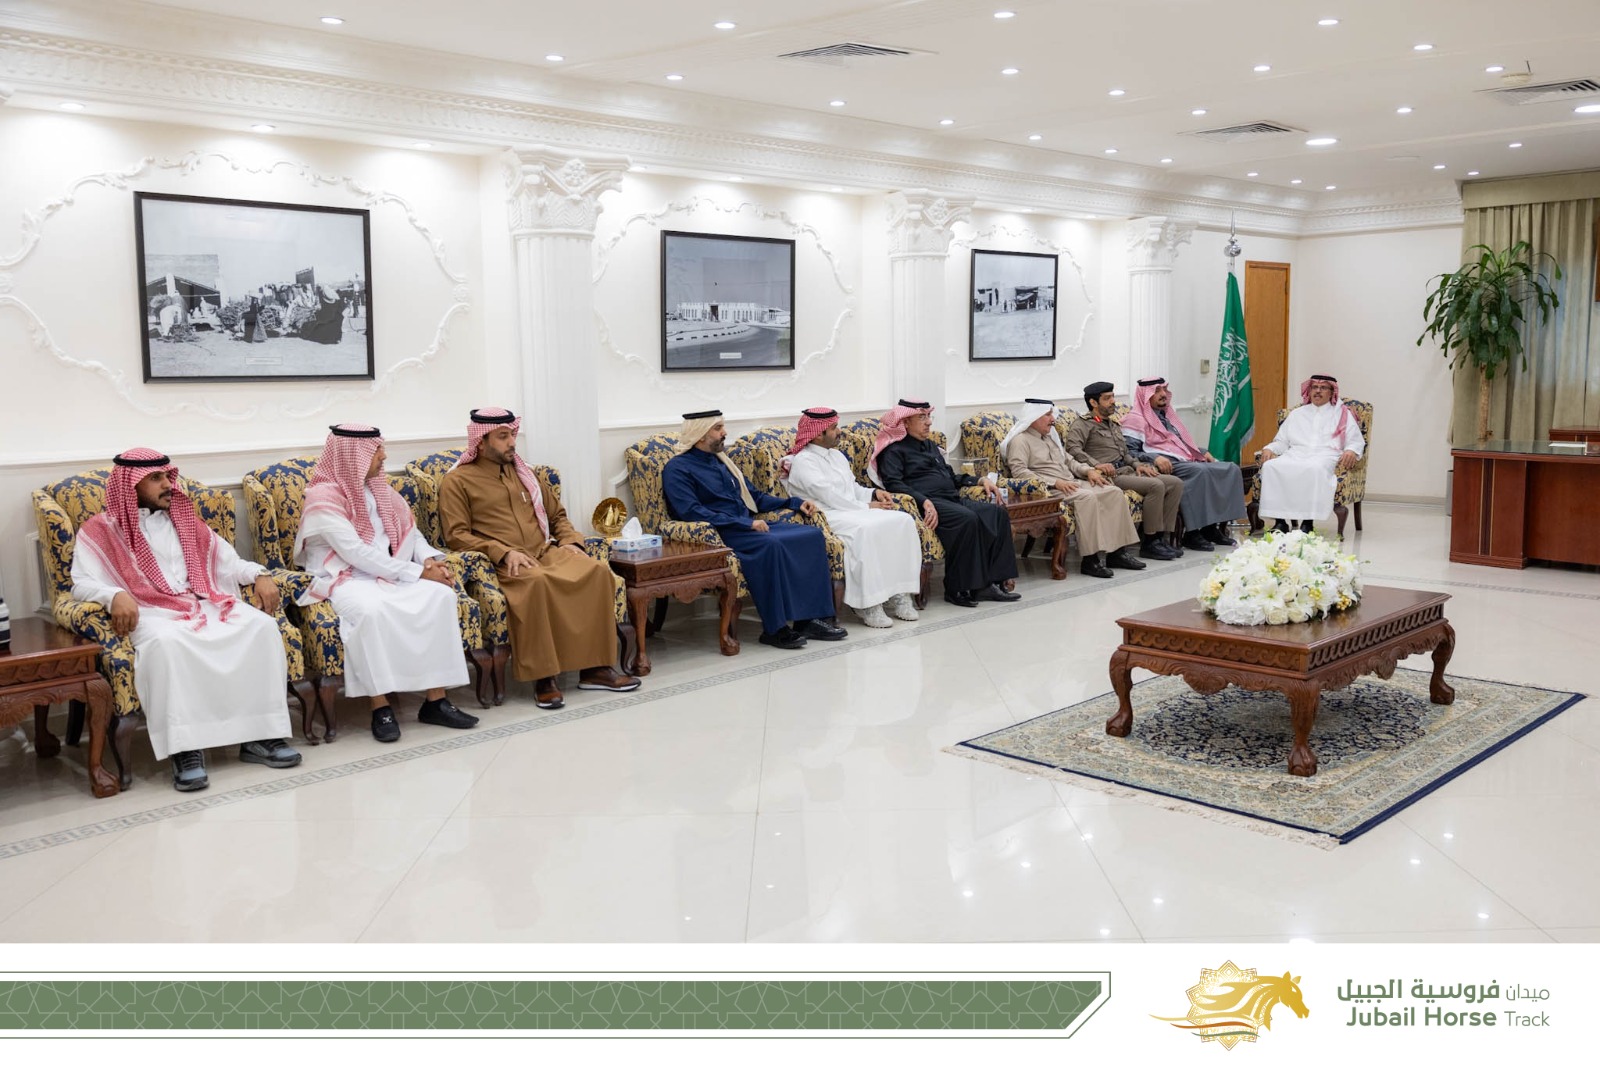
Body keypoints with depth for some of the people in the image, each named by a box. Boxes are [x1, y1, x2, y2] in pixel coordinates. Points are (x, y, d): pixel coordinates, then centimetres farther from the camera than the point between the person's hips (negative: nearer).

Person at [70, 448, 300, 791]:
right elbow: (82, 583, -2)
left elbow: (228, 562, 23)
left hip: (206, 604, 5)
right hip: (151, 613, -4)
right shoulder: (102, 530, 11)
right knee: (166, 642, -41)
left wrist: (259, 575, 1)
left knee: (262, 625, -24)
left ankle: (260, 735, -24)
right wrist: (116, 595, -24)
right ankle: (185, 747, -38)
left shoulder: (185, 519, 25)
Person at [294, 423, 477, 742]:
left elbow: (409, 531, 16)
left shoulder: (377, 487, 14)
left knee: (440, 593, -22)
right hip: (344, 578, -6)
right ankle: (380, 706, -27)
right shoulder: (323, 497, -10)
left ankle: (436, 700, -21)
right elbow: (357, 553, -19)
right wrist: (418, 572, -20)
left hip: (387, 573, 6)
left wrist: (430, 559, -6)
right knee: (372, 609, -39)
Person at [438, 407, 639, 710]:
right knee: (537, 582, -40)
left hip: (546, 553, 5)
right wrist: (504, 552, -17)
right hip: (502, 565, -5)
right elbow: (456, 535, -4)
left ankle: (593, 667, -20)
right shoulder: (457, 481, 7)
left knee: (597, 571, -24)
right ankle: (542, 676, -31)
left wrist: (570, 541, 6)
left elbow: (557, 515, 29)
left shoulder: (523, 473, 24)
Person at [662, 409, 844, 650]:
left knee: (812, 535, -13)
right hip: (718, 535, -8)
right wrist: (745, 524, -20)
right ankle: (775, 628, -29)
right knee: (771, 544, -36)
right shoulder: (677, 468, -3)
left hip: (749, 526, 8)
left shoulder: (721, 461, 22)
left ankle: (812, 616, -15)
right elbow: (692, 513, -16)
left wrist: (794, 502, 14)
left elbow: (754, 496, 28)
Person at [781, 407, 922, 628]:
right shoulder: (803, 461, -6)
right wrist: (867, 507, -13)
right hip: (827, 517, -8)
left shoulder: (836, 455, 22)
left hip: (854, 510, 8)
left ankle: (898, 594, -17)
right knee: (865, 530, -38)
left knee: (903, 520, -15)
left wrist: (874, 493, 4)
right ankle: (867, 605, -31)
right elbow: (828, 496, -15)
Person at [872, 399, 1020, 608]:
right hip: (926, 502, -8)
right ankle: (957, 589, -25)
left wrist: (980, 481, 18)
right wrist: (924, 501, -25)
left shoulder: (930, 445, 30)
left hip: (953, 498, 9)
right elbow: (893, 483, -12)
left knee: (997, 513, -13)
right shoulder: (894, 450, 3)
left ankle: (990, 582, -19)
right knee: (967, 518, -33)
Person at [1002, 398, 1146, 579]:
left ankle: (1116, 551, -10)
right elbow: (1019, 471, -17)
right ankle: (1091, 558, -32)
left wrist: (1088, 470, 8)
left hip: (1071, 483, 9)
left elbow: (1068, 460, 30)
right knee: (1087, 497, -33)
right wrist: (1055, 482, -23)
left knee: (1114, 492, -9)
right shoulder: (1020, 440, -4)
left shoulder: (1050, 437, 24)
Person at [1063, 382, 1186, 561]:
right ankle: (1150, 543, -21)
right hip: (1111, 476, -9)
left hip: (1127, 471, 9)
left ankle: (1165, 537, -6)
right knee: (1156, 485, -27)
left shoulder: (1113, 424, 28)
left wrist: (1137, 464, 11)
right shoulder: (1082, 425, 0)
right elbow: (1073, 449, -17)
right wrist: (1096, 464, -31)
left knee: (1175, 483, -5)